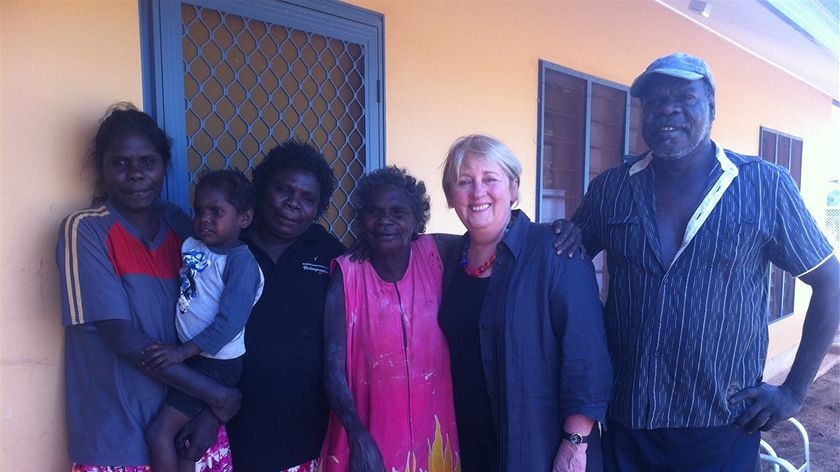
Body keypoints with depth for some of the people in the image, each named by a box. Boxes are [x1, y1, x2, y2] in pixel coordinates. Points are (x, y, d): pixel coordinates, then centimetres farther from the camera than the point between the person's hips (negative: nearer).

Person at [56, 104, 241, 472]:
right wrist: (218, 395, -13)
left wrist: (211, 410, -9)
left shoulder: (180, 223, 2)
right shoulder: (85, 230, -10)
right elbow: (124, 340, -16)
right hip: (119, 439, -3)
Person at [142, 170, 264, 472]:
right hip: (191, 356, 8)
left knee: (159, 433, -7)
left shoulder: (241, 260, -19)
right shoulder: (190, 246, 3)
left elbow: (230, 322, -25)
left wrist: (182, 351, -27)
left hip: (217, 362, -7)